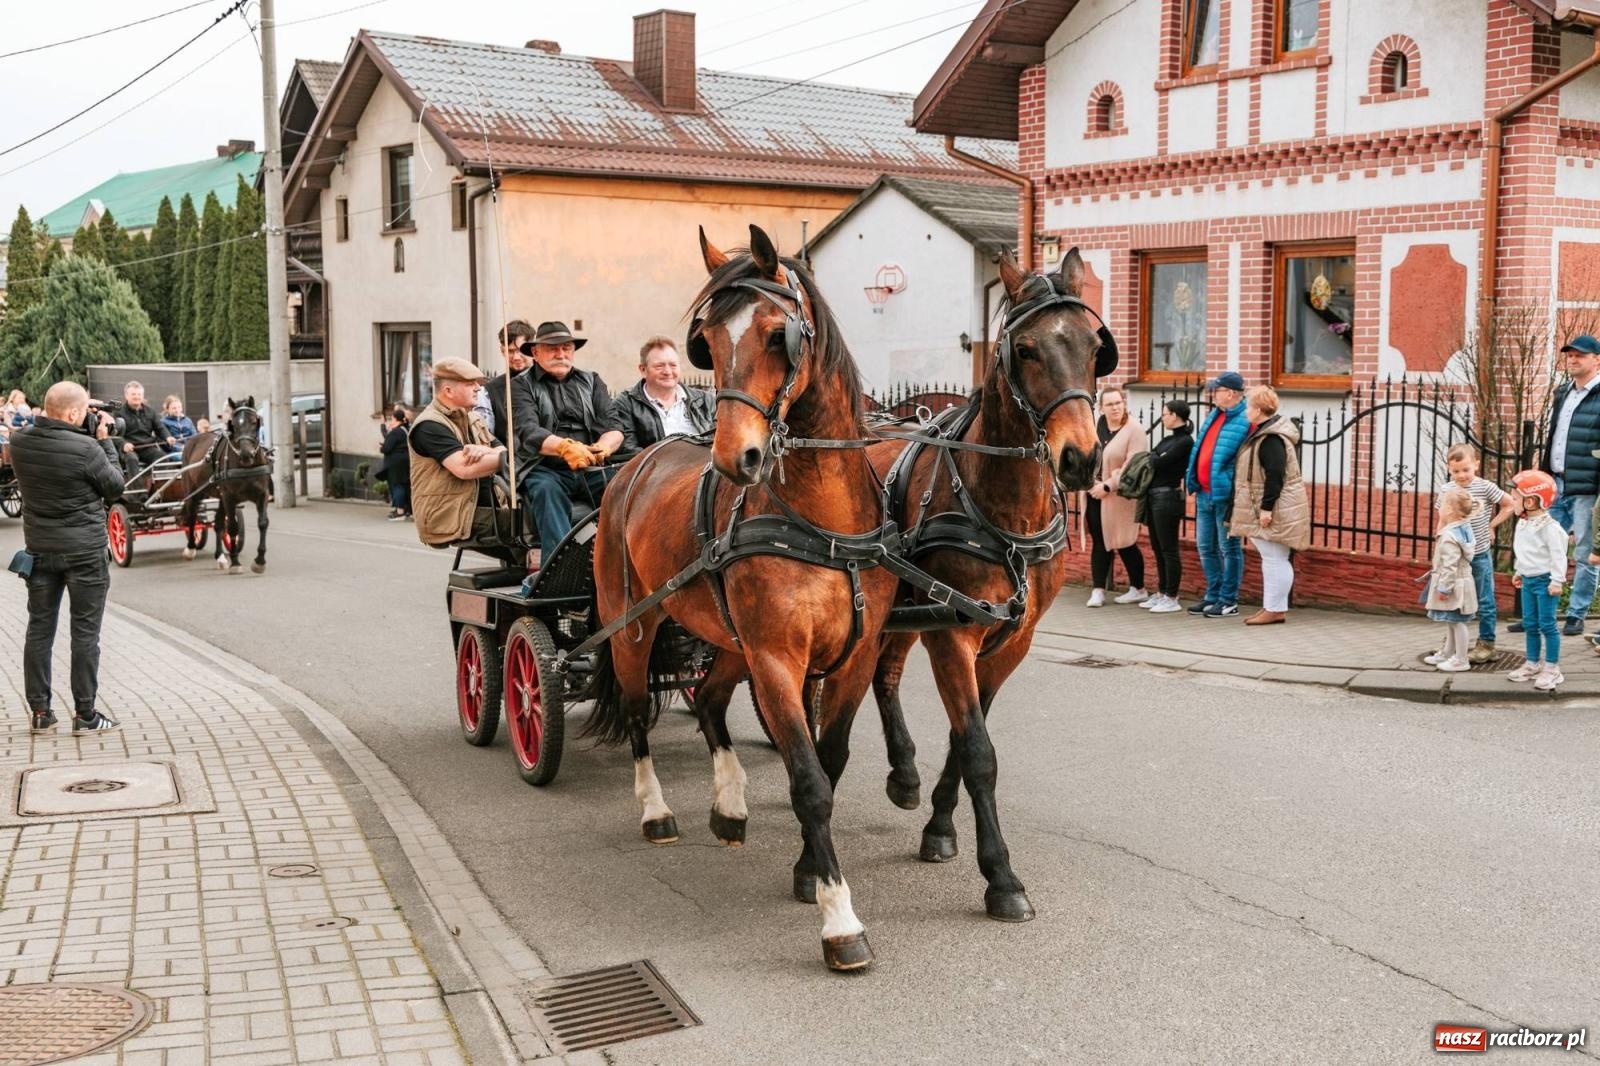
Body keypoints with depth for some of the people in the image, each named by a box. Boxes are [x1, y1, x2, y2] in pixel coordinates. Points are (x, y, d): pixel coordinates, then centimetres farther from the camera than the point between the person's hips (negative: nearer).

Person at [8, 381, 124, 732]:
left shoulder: (19, 441, -4)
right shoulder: (85, 449, -22)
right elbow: (115, 488, -7)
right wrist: (104, 441, -1)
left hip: (40, 548, 5)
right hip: (84, 551, -5)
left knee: (39, 628, 13)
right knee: (85, 632, 4)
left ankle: (40, 711, 17)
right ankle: (85, 714, 8)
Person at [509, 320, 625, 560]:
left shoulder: (591, 381, 21)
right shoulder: (521, 386, 9)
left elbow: (613, 426, 8)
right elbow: (528, 432, -10)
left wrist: (605, 445, -18)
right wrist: (565, 447, -31)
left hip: (591, 469, 3)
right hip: (545, 470, -3)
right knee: (547, 489, -36)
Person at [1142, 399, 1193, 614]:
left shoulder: (1185, 441, -11)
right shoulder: (1168, 439, 16)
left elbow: (1160, 462, -17)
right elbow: (1153, 461, 11)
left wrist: (1151, 457, 1)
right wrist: (1153, 458, -9)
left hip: (1167, 497, -9)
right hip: (1154, 496, 9)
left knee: (1168, 549, -4)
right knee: (1157, 548, 13)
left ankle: (1172, 598, 1)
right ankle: (1162, 593, 22)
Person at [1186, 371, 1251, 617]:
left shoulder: (1246, 422, -13)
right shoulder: (1215, 416, 14)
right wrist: (1193, 481, 18)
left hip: (1226, 495, -9)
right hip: (1204, 493, 9)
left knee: (1229, 548, 0)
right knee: (1206, 547, 14)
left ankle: (1228, 601, 6)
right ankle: (1213, 596, 25)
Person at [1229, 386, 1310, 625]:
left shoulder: (1271, 439, -19)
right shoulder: (1264, 433, 13)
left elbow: (1275, 476, -24)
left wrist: (1267, 507, -23)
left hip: (1274, 510, -11)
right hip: (1264, 508, 11)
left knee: (1275, 559, -6)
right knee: (1270, 559, 15)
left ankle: (1275, 609, -2)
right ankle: (1271, 606, 21)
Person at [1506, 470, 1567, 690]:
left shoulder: (1548, 526, -19)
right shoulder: (1523, 524, 8)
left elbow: (1558, 554, -20)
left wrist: (1556, 581, -22)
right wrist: (1519, 572, 25)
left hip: (1544, 581, -8)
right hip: (1528, 580, 8)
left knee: (1547, 624, -4)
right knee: (1530, 624, 14)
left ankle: (1552, 668, 4)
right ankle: (1533, 664, 24)